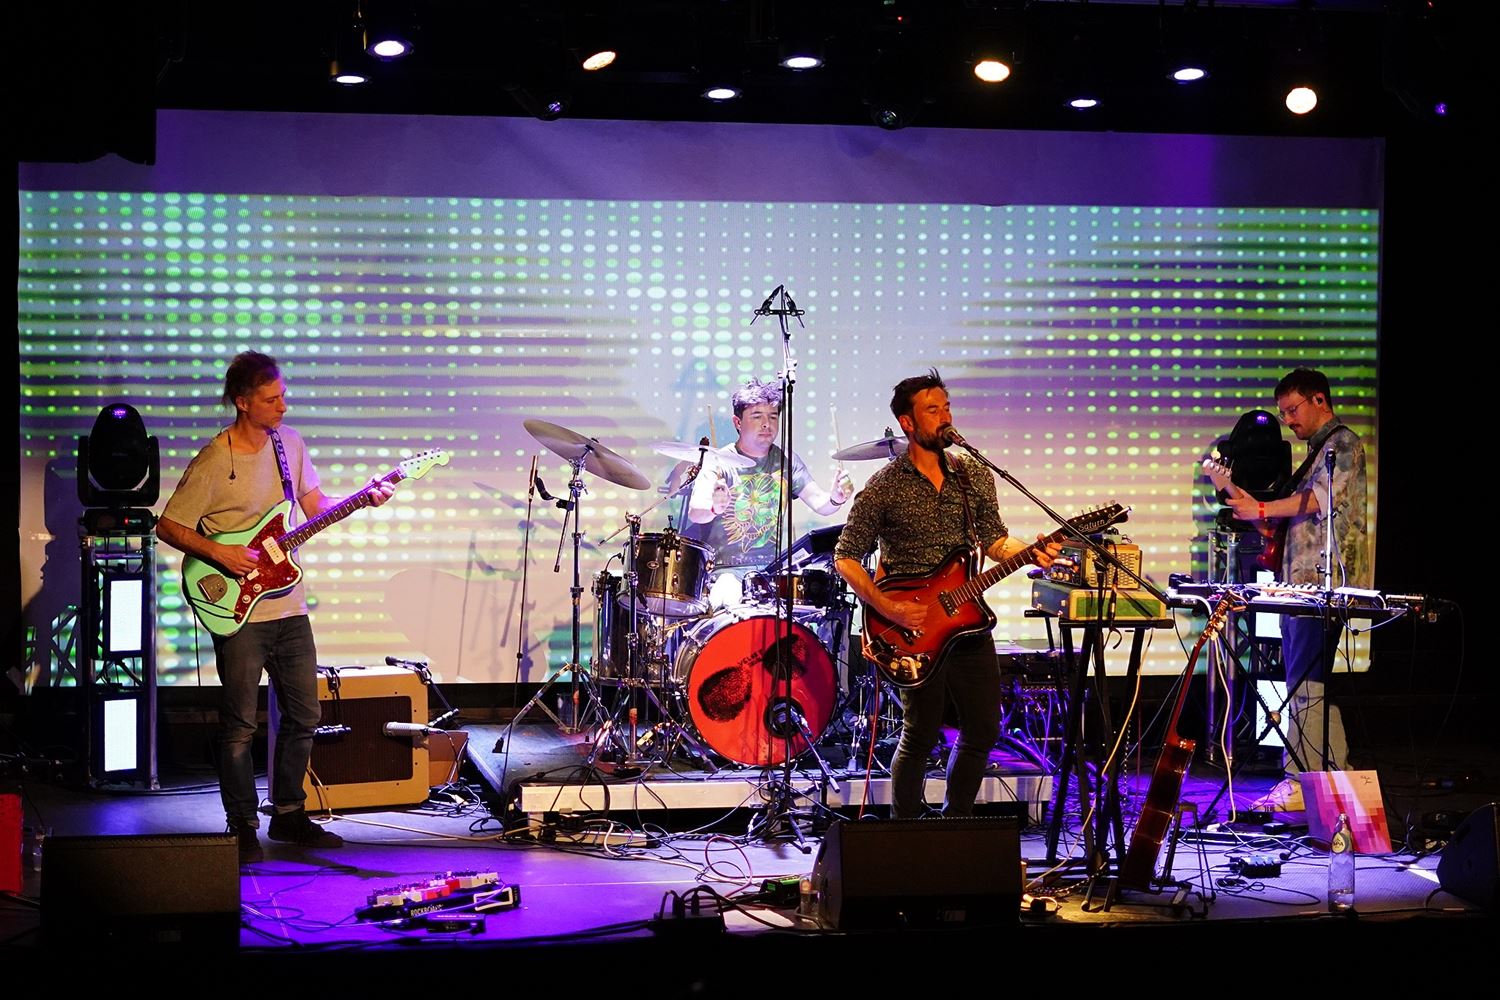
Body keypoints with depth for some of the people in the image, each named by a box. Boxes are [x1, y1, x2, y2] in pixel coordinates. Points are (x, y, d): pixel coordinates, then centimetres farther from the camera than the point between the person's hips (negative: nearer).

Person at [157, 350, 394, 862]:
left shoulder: (289, 442, 5)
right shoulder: (213, 462, -14)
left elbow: (315, 505, 13)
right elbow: (169, 527, -9)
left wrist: (365, 498, -2)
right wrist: (220, 553, -20)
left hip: (290, 607, 6)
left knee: (304, 714, 12)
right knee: (240, 724, -1)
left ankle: (289, 813, 26)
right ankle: (243, 828, 10)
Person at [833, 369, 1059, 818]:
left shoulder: (974, 476, 7)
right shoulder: (884, 489, -7)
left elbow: (993, 540, 14)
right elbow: (846, 558, -5)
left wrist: (1030, 552, -8)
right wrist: (888, 608, -17)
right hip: (915, 629, -5)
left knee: (983, 730, 7)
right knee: (921, 735, -2)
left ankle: (954, 824, 25)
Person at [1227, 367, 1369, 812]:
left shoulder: (1343, 444, -5)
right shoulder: (1316, 450, 25)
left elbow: (1322, 498, -18)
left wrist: (1262, 510, -20)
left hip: (1325, 582, -10)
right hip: (1301, 583, 10)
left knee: (1306, 683, -12)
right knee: (1310, 683, 9)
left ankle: (1299, 783, -12)